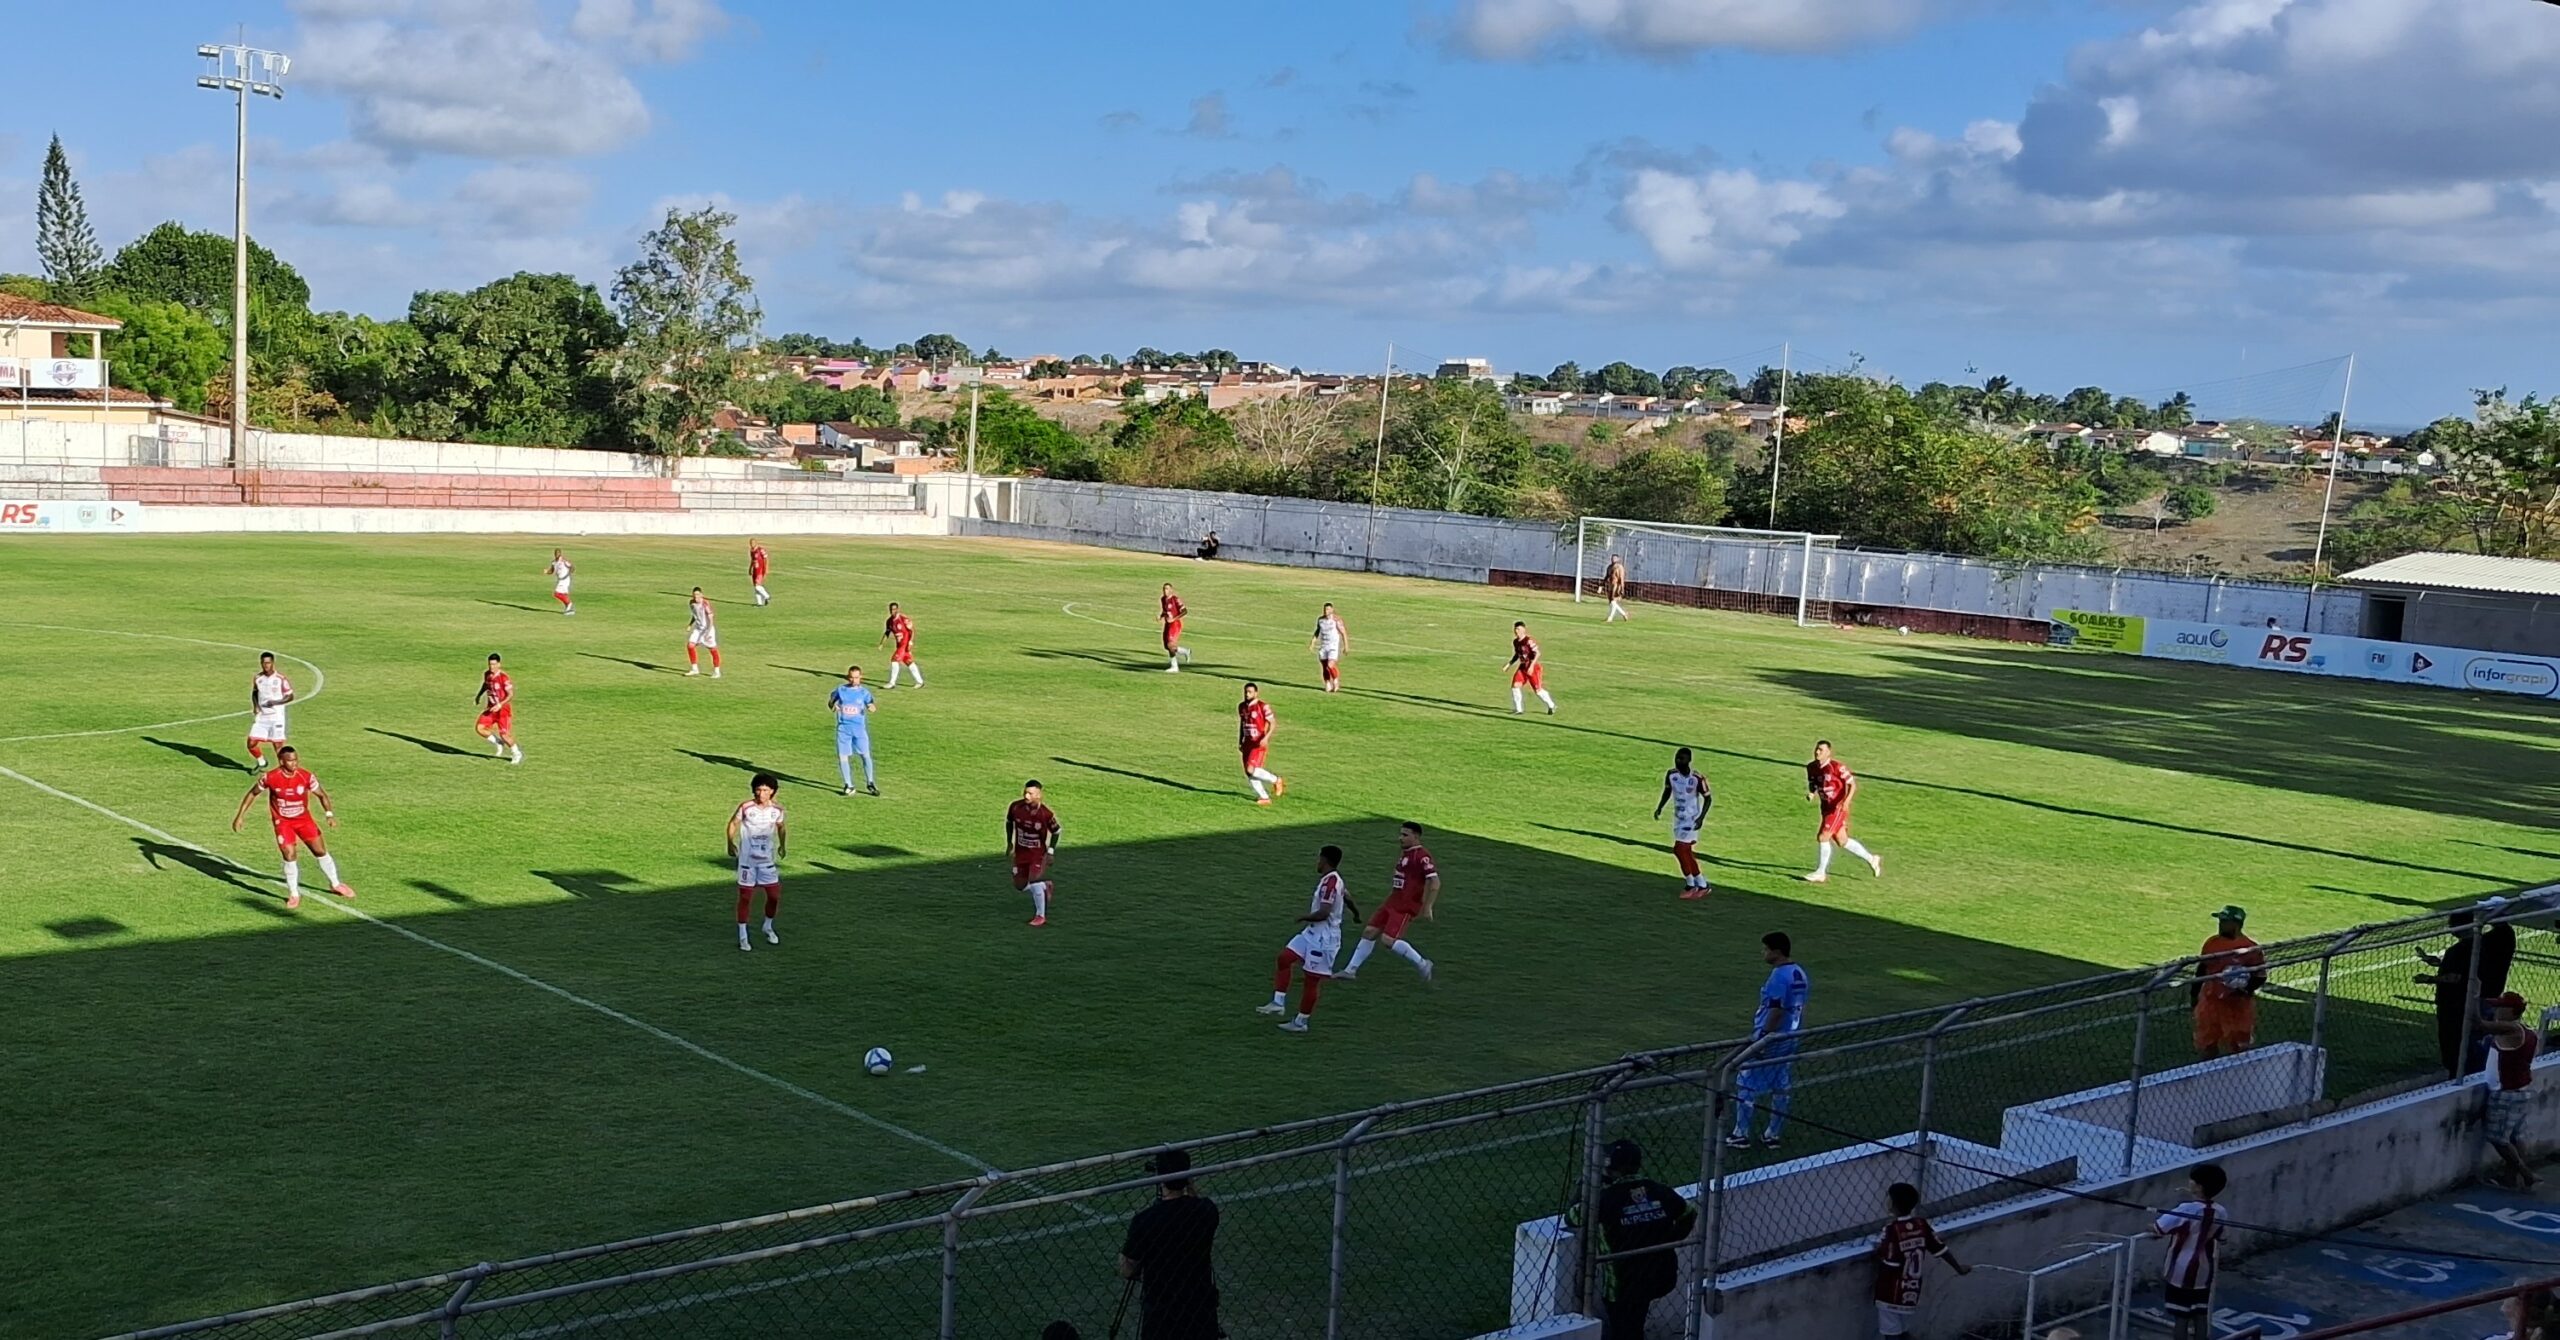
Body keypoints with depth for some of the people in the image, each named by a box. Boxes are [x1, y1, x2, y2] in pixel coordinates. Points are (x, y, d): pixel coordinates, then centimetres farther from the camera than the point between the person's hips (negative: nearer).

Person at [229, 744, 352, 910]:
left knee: (321, 851, 4)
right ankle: (294, 894, 4)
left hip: (304, 819, 2)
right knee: (289, 855, -13)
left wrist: (329, 814, -20)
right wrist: (239, 816, -2)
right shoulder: (270, 777, -20)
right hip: (282, 822, -2)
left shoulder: (306, 776, -17)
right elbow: (253, 793, -3)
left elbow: (321, 795, -5)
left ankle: (335, 885, 25)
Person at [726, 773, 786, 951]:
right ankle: (742, 936, 11)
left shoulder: (777, 810, -5)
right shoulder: (746, 807, -14)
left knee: (774, 896, 4)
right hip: (747, 859, -3)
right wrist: (731, 844, -5)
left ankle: (768, 927, 29)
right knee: (745, 897, 1)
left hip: (768, 859, 3)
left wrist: (782, 845, 12)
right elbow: (733, 823, 0)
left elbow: (781, 827, 15)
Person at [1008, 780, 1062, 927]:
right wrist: (1009, 842, 9)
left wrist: (1051, 852, -10)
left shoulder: (1046, 813, -23)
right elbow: (1009, 822, 7)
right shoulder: (1015, 807, -15)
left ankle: (1041, 916, 2)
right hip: (1021, 852, 4)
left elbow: (1056, 831, -7)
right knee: (1019, 884, 8)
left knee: (1035, 882, -16)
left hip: (1038, 852, -4)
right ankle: (1043, 887, 39)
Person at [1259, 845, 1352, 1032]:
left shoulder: (1330, 882, -22)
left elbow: (1323, 913, -28)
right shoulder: (1333, 880, 9)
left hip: (1324, 938, -10)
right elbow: (1346, 896, 27)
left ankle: (1301, 1022, 12)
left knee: (1312, 979, 1)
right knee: (1285, 958, 5)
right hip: (1313, 933, 10)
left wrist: (1304, 918, -11)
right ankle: (1278, 1003, 7)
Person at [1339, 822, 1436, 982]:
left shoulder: (1422, 856, -17)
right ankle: (1351, 970, 14)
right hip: (1392, 903, 9)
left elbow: (1434, 881, -23)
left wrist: (1427, 908, -23)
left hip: (1406, 907, -9)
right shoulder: (1404, 853, 13)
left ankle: (1422, 964, 1)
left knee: (1390, 940, -17)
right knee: (1369, 931, 6)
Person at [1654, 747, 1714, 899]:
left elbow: (1708, 798, -10)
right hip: (1678, 818, 6)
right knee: (1686, 851, 10)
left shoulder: (1697, 778, -19)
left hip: (1691, 818, -6)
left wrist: (1701, 818, -20)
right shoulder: (1671, 775, -5)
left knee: (1680, 849, -12)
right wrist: (1659, 807, -2)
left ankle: (1690, 884, 4)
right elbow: (1667, 791, 12)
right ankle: (1702, 885, 23)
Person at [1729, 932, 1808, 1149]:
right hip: (1790, 1038, 9)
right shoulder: (1800, 973, 7)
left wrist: (1763, 1038, -19)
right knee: (1782, 1087, 12)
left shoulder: (1779, 976, -20)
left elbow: (1776, 1011, -23)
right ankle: (1772, 1134, 18)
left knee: (1747, 1086, 2)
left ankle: (1741, 1134, 6)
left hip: (1771, 1039, -9)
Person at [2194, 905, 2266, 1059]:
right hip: (2210, 1002, 5)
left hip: (2237, 1005, -5)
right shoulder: (2211, 942, 4)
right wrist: (2195, 994, 12)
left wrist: (2247, 987, -26)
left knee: (2236, 1046, 4)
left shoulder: (2251, 948, -13)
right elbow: (2201, 969, 13)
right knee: (2205, 1043, 13)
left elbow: (2261, 976, -8)